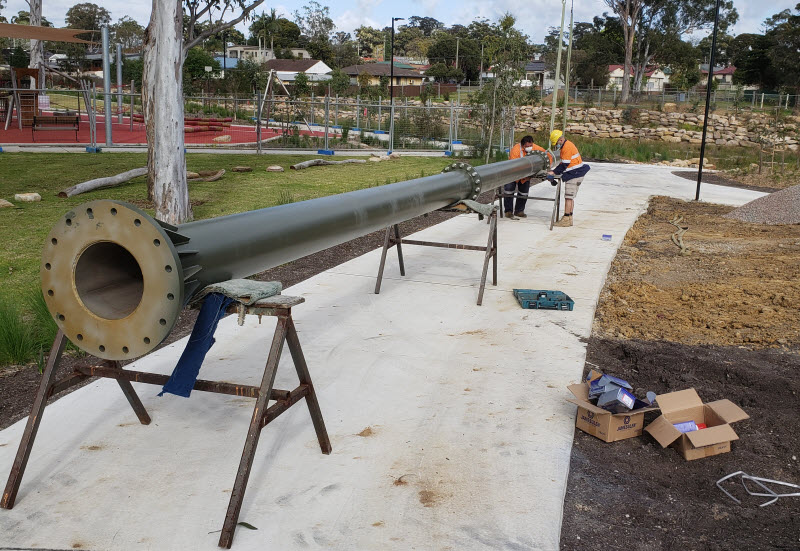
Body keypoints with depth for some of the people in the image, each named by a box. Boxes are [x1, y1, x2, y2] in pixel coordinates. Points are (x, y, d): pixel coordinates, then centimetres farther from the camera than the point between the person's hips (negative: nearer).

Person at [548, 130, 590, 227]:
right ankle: (569, 219, 17)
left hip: (574, 175, -11)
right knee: (570, 197, 13)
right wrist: (554, 171, 8)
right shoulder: (566, 145, 15)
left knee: (568, 197, -9)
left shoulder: (567, 147, -18)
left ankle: (566, 220, -8)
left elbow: (564, 164, -19)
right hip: (574, 174, 11)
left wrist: (554, 172, -11)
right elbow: (563, 163, 18)